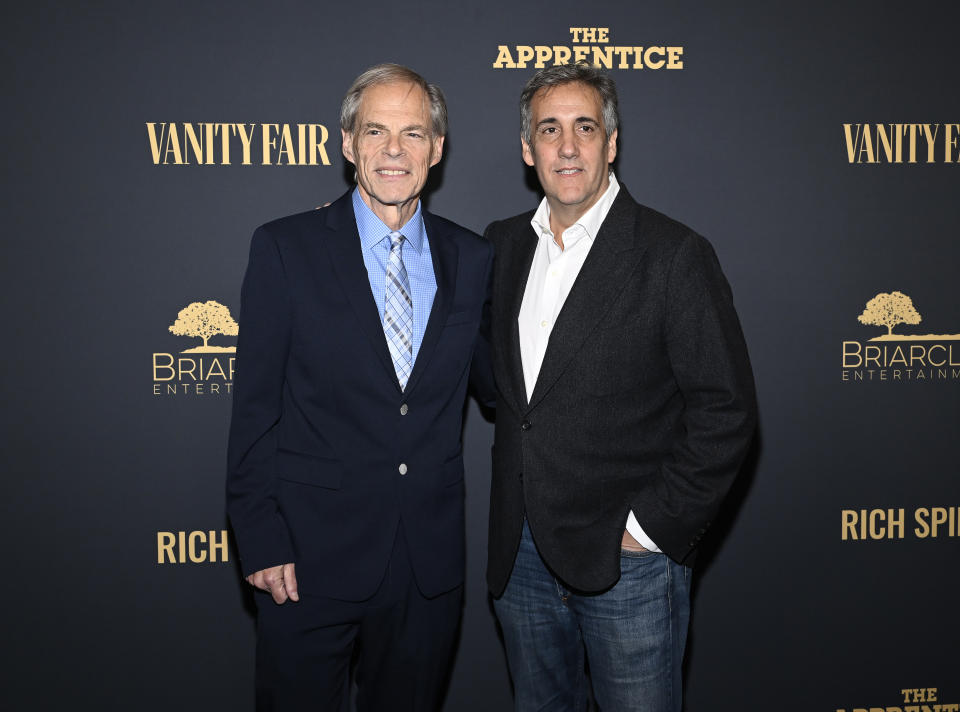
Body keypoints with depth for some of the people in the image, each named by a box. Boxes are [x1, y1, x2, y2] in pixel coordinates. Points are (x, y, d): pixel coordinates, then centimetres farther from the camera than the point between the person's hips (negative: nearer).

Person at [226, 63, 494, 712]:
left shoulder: (471, 258, 4)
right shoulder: (286, 248, -6)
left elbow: (491, 381, 10)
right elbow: (255, 406, -6)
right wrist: (261, 542, -9)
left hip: (431, 561, 3)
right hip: (311, 559, -3)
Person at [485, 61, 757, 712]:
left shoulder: (674, 255, -11)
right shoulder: (503, 244, 6)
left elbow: (726, 412, -12)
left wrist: (653, 525, -13)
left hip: (629, 557, -5)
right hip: (521, 552, 5)